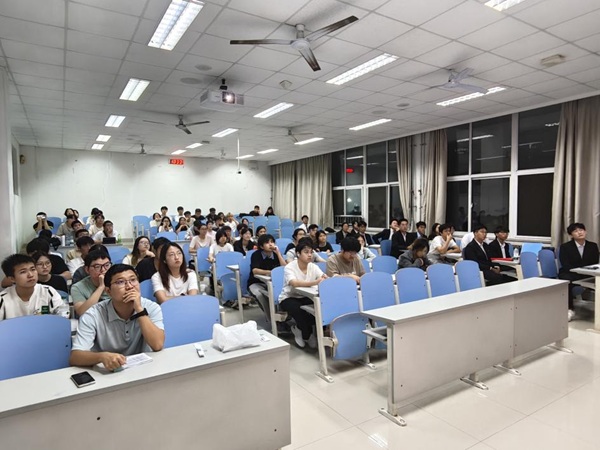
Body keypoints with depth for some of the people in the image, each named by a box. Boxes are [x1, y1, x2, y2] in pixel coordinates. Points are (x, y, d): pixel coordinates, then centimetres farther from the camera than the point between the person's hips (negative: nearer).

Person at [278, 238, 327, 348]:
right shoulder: (289, 267, -18)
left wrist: (326, 280, -43)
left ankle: (299, 329, 1)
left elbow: (324, 278, -17)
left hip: (306, 297, 4)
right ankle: (307, 334, -4)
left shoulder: (313, 267, -3)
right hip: (288, 298, -4)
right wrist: (315, 282, -51)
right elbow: (295, 283, -37)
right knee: (298, 309, -35)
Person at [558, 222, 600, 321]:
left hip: (587, 275, 3)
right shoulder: (565, 247, -2)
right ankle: (570, 310, -29)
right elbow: (566, 266, -11)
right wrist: (579, 272, -26)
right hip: (570, 274, -3)